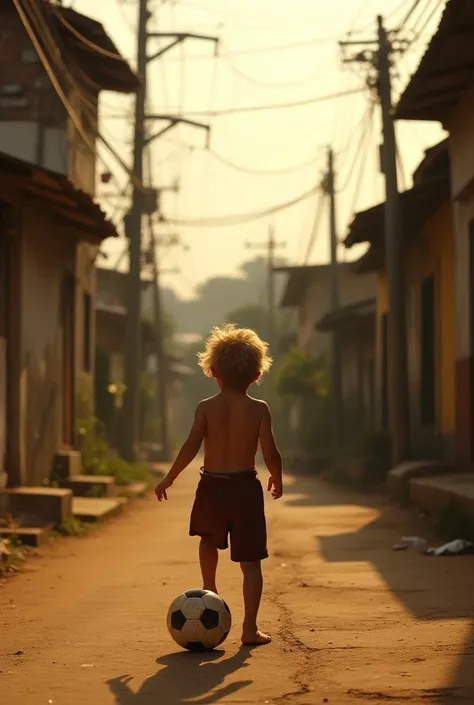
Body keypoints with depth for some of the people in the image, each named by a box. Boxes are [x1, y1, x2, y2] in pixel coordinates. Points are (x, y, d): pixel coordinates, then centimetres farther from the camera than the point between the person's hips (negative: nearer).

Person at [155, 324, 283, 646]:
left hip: (212, 486, 1)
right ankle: (250, 627, -3)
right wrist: (277, 479, 10)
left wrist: (169, 479, 0)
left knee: (209, 539, 32)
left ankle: (210, 592, 36)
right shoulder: (259, 409, -4)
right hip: (245, 487, -1)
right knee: (250, 560, 2)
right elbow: (271, 453, -10)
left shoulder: (206, 407, -3)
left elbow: (191, 446, -11)